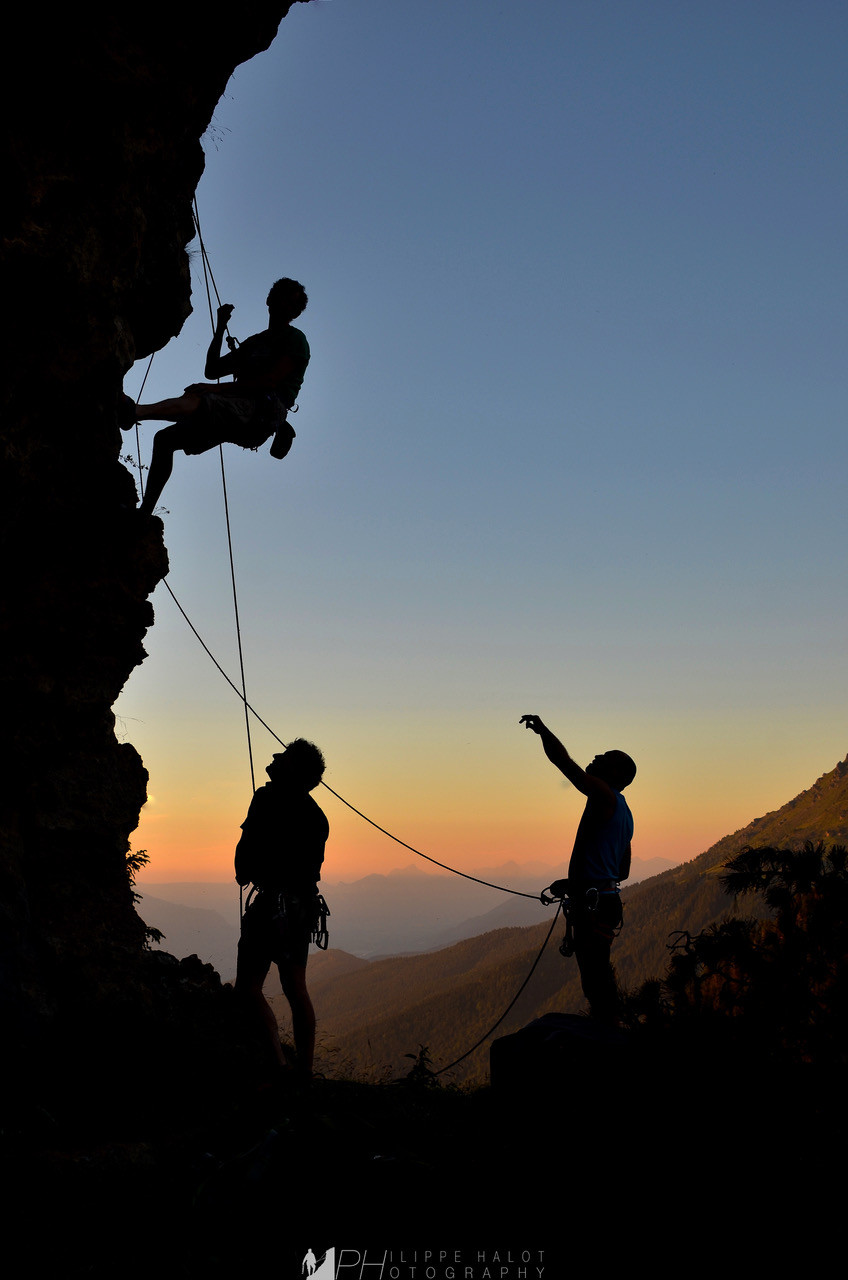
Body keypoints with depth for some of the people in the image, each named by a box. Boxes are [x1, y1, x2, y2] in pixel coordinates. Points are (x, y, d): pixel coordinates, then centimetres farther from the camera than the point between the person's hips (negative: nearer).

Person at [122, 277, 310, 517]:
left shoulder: (295, 339, 6)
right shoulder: (255, 342, 31)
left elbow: (270, 382, -10)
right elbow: (212, 370, 28)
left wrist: (219, 389, -15)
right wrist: (220, 329, 16)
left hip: (264, 412, -8)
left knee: (192, 402, -33)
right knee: (165, 438, -3)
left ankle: (134, 411, -58)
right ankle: (144, 513, -10)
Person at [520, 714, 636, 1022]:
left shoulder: (605, 797, -8)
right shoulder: (622, 812, 21)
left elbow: (562, 760, -15)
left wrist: (542, 728, 1)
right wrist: (574, 883, 30)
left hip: (593, 905, -10)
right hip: (605, 900, 10)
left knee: (598, 978, -10)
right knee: (597, 977, 13)